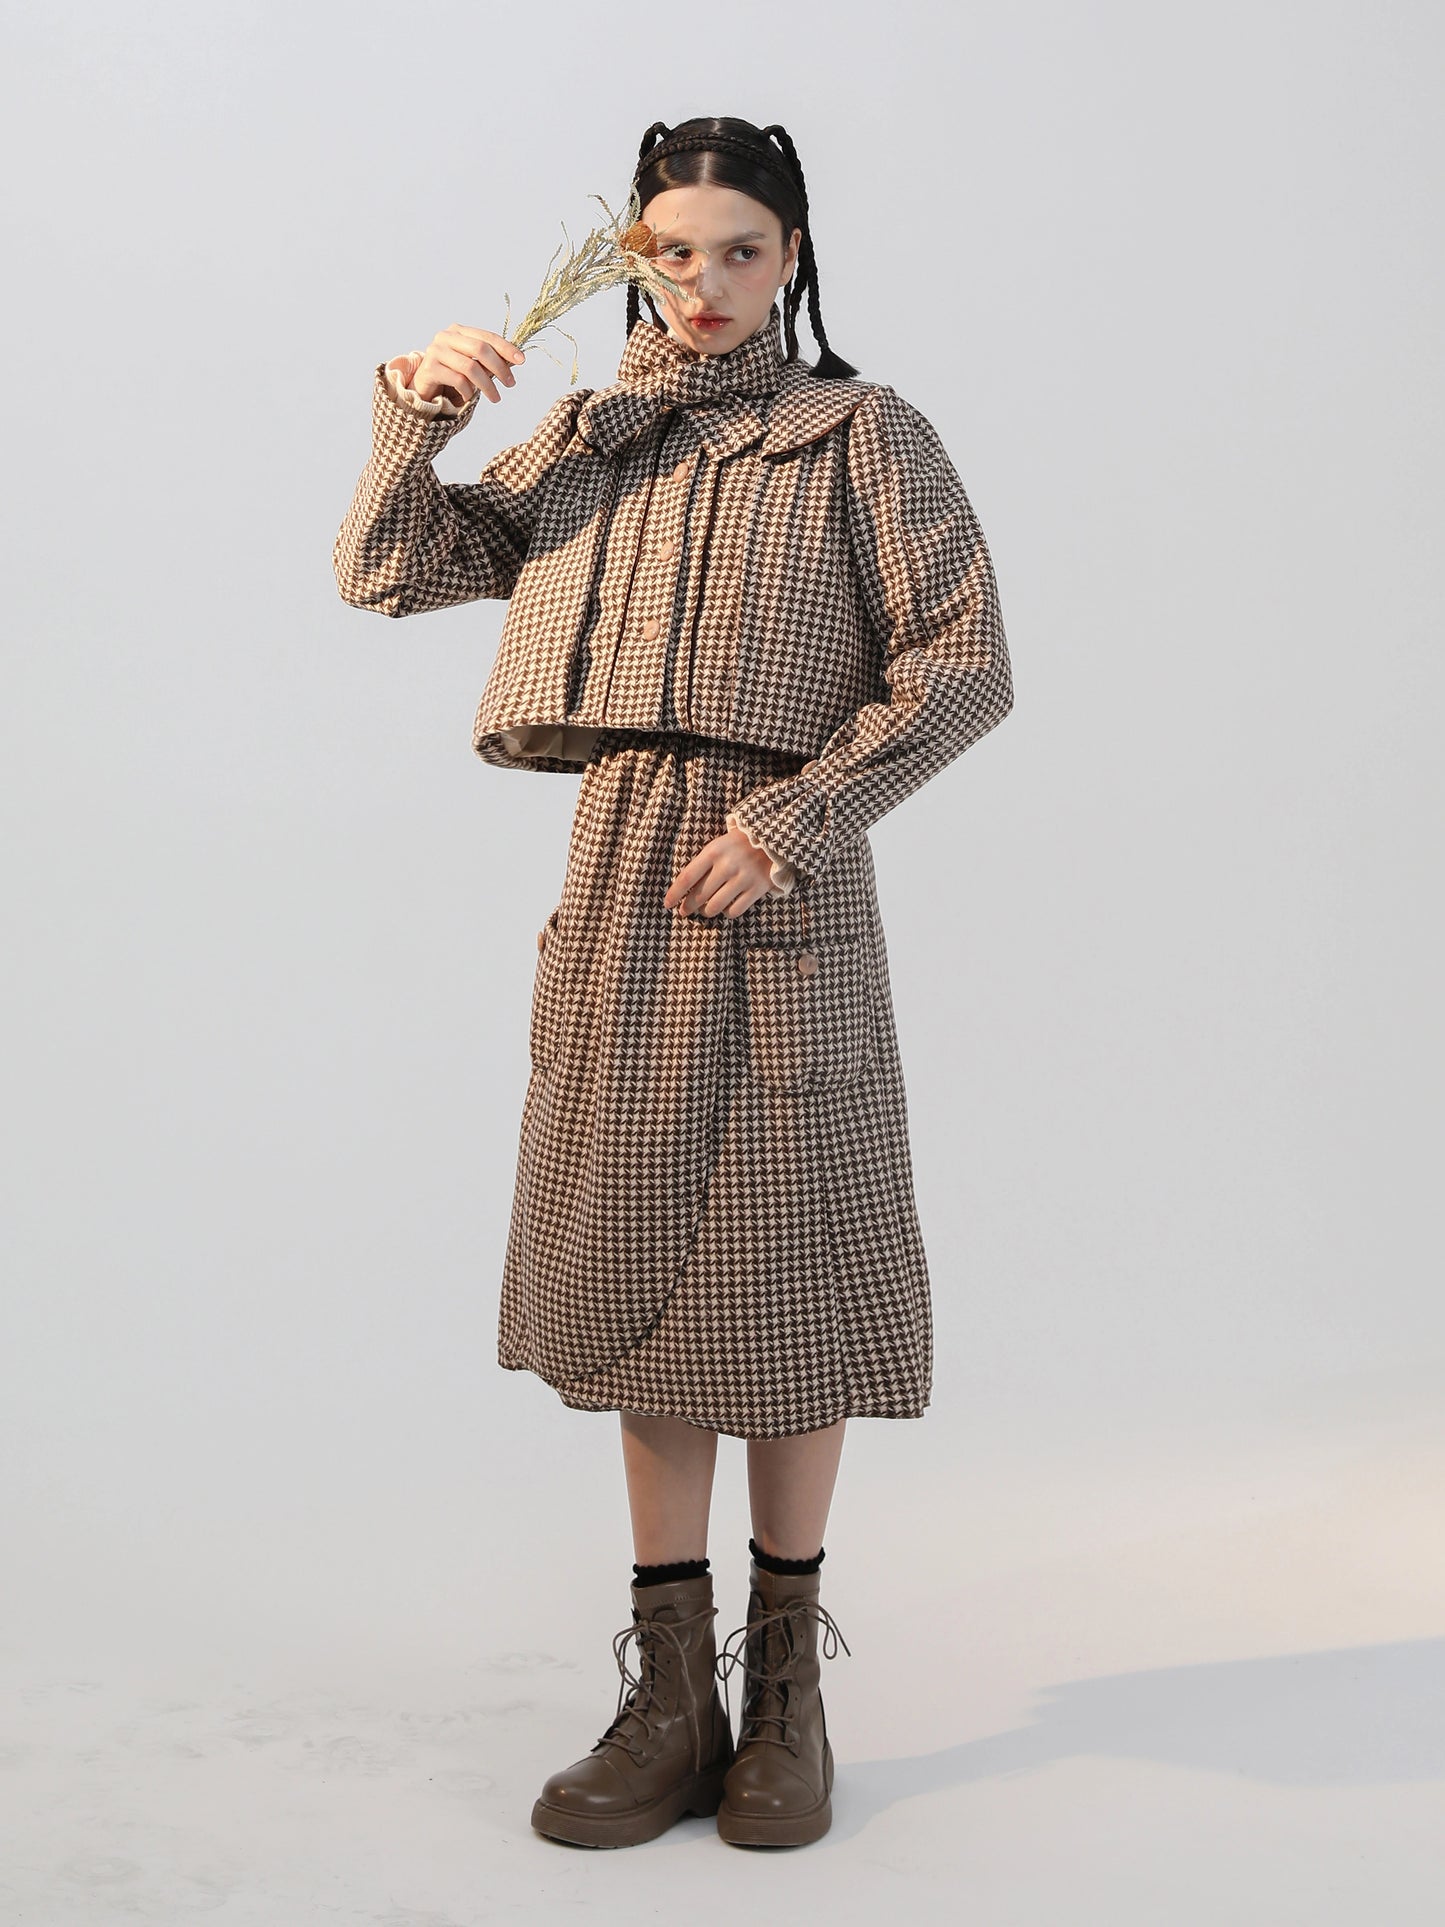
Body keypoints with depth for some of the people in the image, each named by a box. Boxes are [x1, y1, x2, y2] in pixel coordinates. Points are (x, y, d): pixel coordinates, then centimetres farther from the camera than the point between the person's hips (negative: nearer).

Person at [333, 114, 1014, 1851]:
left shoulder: (863, 432, 6)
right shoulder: (587, 445, 18)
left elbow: (963, 664, -4)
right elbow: (387, 572, 16)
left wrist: (794, 816, -14)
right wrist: (411, 416, -2)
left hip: (780, 883, -4)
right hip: (620, 877, 4)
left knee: (782, 1278, -1)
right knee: (641, 1276, 4)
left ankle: (784, 1689, 14)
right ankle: (670, 1698, 13)